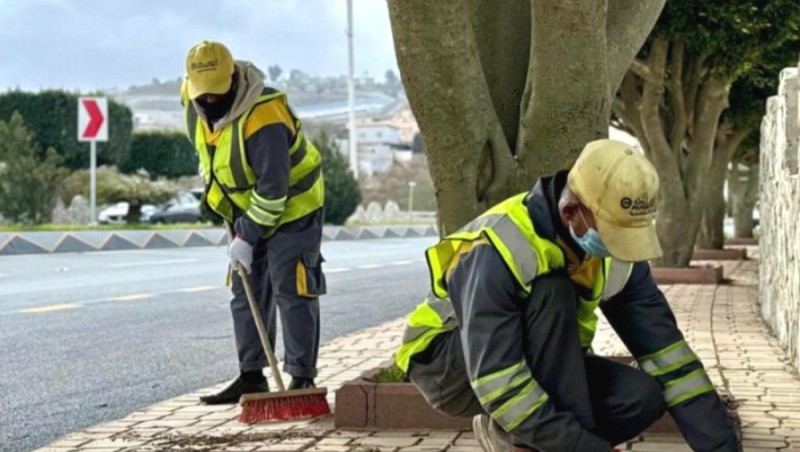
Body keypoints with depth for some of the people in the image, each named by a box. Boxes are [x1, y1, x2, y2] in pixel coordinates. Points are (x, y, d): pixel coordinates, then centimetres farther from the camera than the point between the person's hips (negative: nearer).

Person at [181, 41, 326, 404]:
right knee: (246, 294, 8)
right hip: (247, 210, 8)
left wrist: (247, 237, -25)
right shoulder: (193, 105, -8)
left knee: (291, 293, -9)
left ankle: (302, 379, -4)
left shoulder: (263, 118, -32)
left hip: (291, 209, -8)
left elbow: (273, 188, -29)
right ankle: (251, 376, 14)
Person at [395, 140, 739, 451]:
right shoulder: (501, 248, -33)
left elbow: (665, 351, -12)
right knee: (552, 292, -33)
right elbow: (497, 381, -39)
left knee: (644, 395, -20)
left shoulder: (618, 249, -13)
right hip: (447, 364, -6)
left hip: (540, 365, 6)